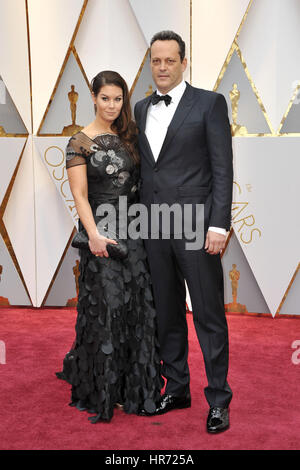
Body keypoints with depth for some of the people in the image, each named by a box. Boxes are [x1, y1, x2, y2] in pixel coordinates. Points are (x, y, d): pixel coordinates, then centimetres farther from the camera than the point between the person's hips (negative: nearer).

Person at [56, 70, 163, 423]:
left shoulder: (129, 136, 12)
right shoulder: (79, 142, -3)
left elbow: (139, 183, 12)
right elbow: (79, 195, -10)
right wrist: (94, 234, -24)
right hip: (102, 232, -5)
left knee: (138, 305, 5)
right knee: (107, 306, 0)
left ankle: (135, 385, 21)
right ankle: (104, 390, 18)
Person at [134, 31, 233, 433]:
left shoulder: (209, 103, -1)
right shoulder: (141, 109, 15)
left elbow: (222, 168, -6)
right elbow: (141, 169, 16)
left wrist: (219, 225, -13)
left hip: (196, 226, -5)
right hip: (154, 229, 5)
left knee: (209, 316, 1)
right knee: (167, 315, 13)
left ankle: (218, 399, 15)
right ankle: (176, 389, 28)